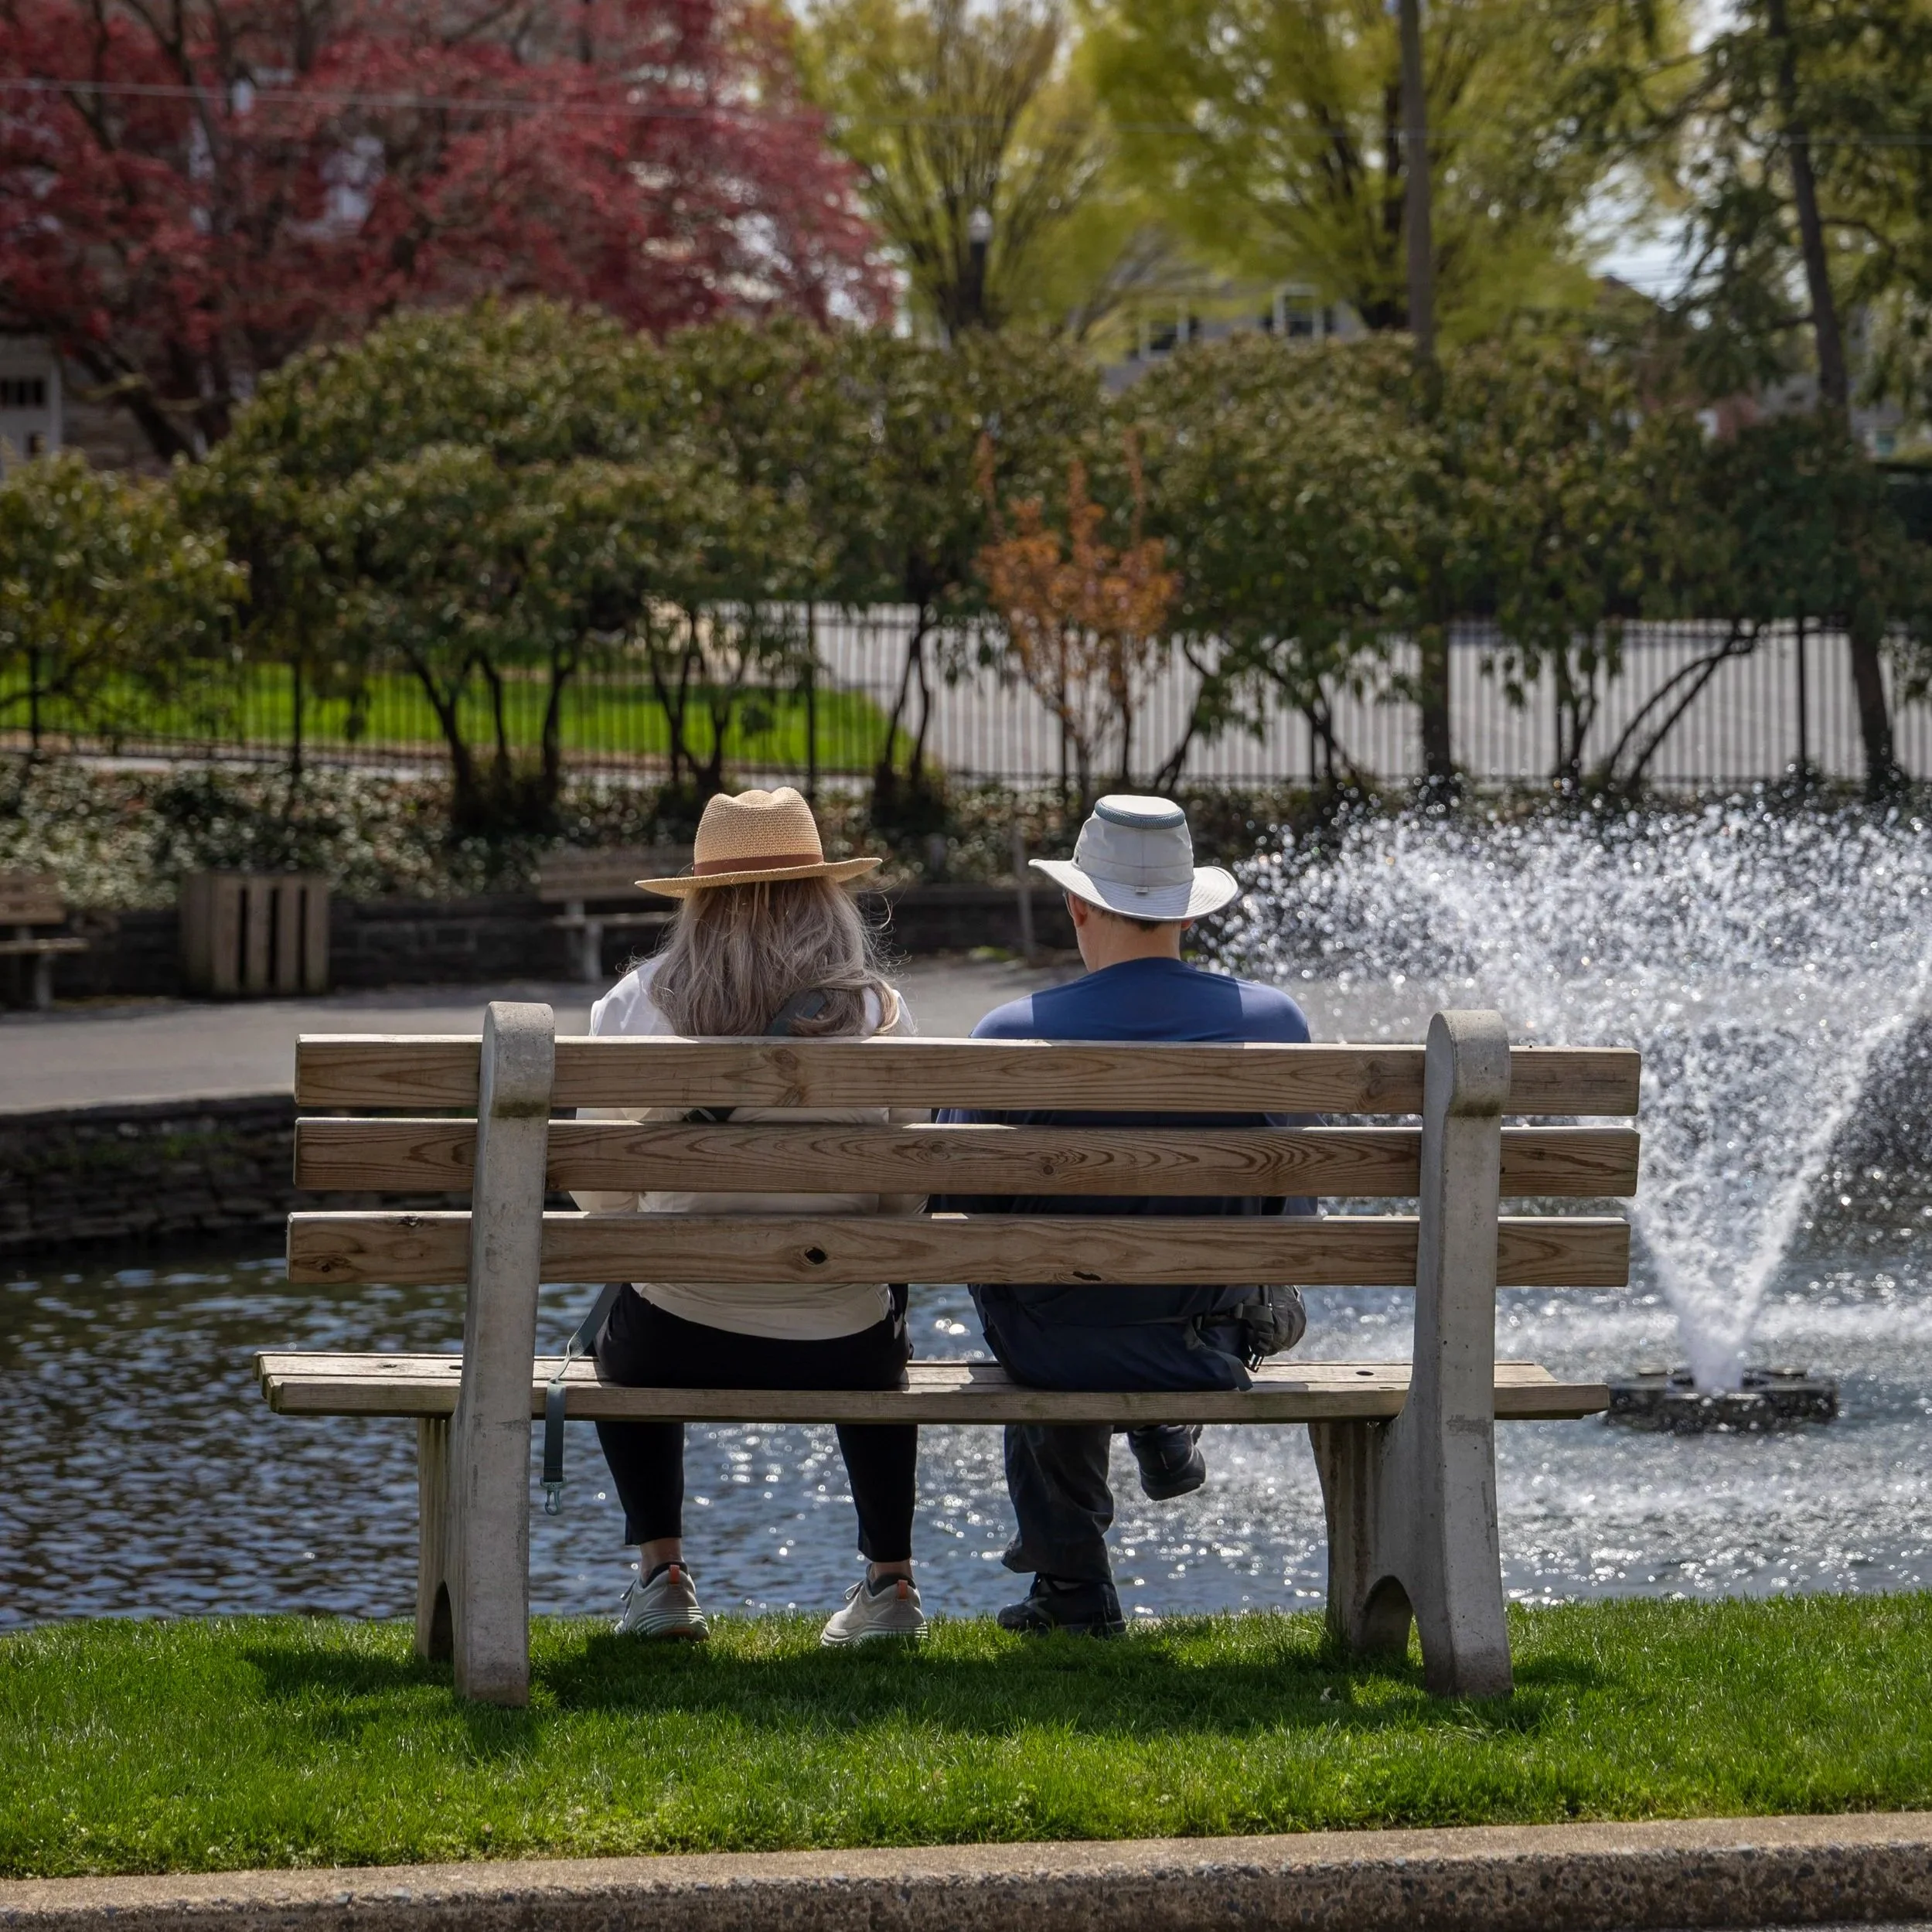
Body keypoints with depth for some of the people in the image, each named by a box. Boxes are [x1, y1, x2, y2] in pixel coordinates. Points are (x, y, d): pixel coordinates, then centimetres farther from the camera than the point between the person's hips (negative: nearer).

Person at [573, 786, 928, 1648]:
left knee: (621, 1340, 37)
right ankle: (889, 1581, 36)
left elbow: (601, 1194, 4)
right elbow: (907, 1196, 4)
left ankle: (660, 1575, 31)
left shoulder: (638, 1006, -4)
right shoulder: (877, 1012, -4)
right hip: (838, 1352, 1)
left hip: (680, 1344, -1)